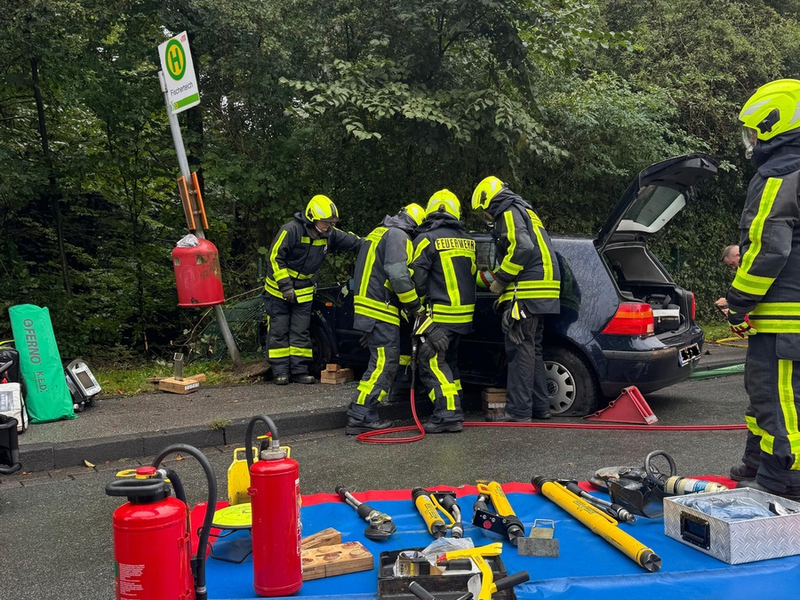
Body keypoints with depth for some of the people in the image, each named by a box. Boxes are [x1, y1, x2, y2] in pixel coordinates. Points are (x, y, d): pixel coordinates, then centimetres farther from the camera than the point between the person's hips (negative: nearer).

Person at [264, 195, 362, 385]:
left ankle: (299, 370, 10)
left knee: (301, 333, 5)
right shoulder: (291, 230, -20)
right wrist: (285, 285, -21)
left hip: (304, 292, 5)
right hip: (279, 289, -5)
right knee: (279, 332, 0)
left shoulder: (329, 235, -2)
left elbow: (354, 242, 5)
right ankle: (280, 371, 5)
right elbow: (275, 257, -19)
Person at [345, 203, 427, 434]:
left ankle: (367, 415, 14)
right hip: (380, 310, -10)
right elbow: (398, 274, -22)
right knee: (384, 363, -10)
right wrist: (414, 305, -11)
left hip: (369, 307, 10)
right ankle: (359, 417, -13)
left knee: (383, 362, 14)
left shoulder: (380, 232, 22)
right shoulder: (398, 236, -10)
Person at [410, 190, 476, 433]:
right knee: (449, 360, 18)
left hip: (441, 313, -7)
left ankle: (448, 414, -14)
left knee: (432, 361, -6)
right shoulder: (467, 241, 11)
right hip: (464, 313, 7)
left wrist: (419, 303, 7)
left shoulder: (428, 239, -10)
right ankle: (453, 411, 21)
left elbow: (417, 277, -9)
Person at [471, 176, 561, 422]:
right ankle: (539, 406, 18)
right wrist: (506, 291, 26)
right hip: (540, 292, 10)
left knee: (520, 350, -9)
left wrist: (501, 279, -13)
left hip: (527, 292, -10)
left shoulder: (510, 213, -5)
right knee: (531, 350, 14)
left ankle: (518, 410, -8)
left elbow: (522, 247, -22)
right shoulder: (526, 213, 26)